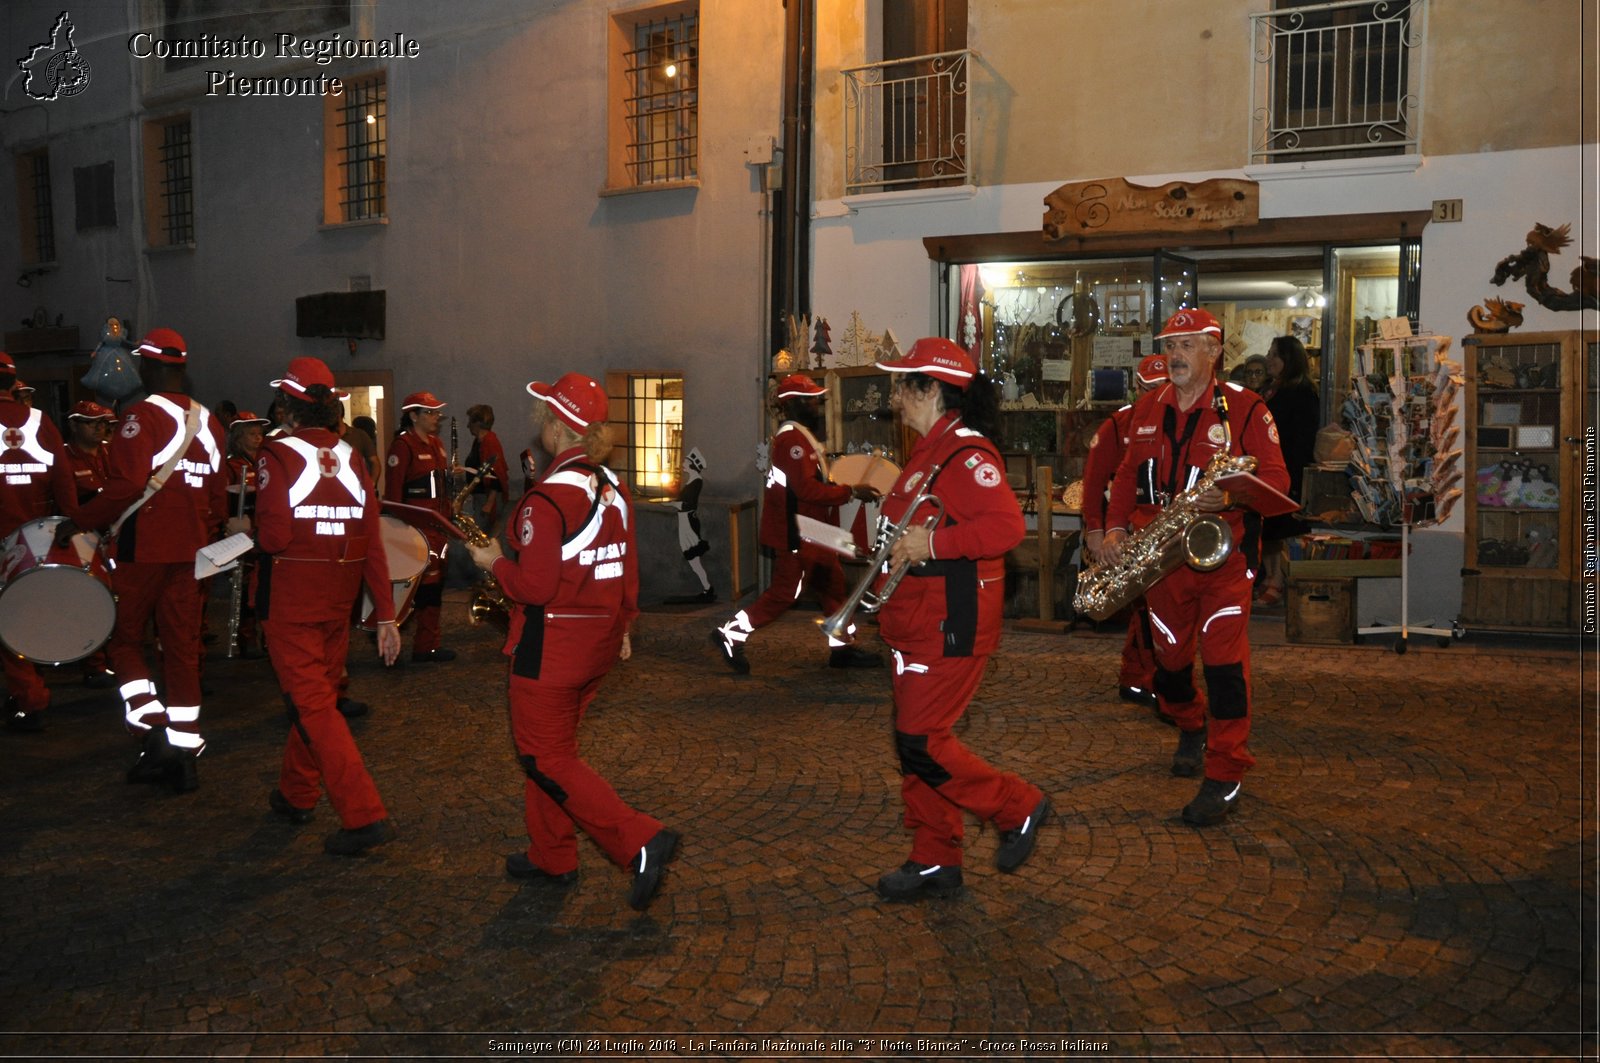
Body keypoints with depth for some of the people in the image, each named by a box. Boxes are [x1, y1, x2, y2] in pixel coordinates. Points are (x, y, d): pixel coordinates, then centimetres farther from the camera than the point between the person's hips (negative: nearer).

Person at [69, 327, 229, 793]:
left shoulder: (142, 416, -11)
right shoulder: (207, 421, 10)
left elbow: (126, 488, -21)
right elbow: (218, 494, 14)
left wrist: (81, 523, -10)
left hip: (143, 549, -6)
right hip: (190, 550, 6)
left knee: (121, 636, 9)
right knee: (182, 646, 9)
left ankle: (153, 727, -4)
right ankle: (183, 747, 12)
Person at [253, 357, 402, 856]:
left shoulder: (278, 456, -12)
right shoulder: (352, 459, 3)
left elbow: (272, 537, -20)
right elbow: (372, 542, 1)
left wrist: (256, 529, 5)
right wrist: (386, 614, 3)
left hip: (291, 604, -6)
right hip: (338, 603, 6)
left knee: (314, 706, -3)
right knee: (318, 693, 20)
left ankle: (364, 814, -10)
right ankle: (296, 795, 38)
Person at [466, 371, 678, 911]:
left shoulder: (548, 496, -21)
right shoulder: (612, 487, 4)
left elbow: (536, 587, -22)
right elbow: (628, 567, 10)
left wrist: (495, 563, -5)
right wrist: (622, 625, 21)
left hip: (551, 646, -8)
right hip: (599, 642, 8)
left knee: (547, 758, 2)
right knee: (552, 745, 21)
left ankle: (641, 841, -8)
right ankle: (551, 857, 32)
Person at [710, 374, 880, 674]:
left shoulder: (801, 435, 15)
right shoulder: (792, 439, -20)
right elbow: (808, 489, -27)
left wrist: (843, 490, 7)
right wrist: (851, 491, -22)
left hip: (810, 533, 11)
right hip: (796, 536, -11)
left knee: (833, 585, 13)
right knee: (785, 592, -4)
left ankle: (843, 648, 20)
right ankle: (731, 636, 6)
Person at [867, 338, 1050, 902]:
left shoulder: (967, 453, -17)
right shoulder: (928, 450, 15)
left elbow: (1007, 525, -28)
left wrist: (930, 544, -28)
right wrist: (900, 548, 12)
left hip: (953, 625, -10)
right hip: (917, 622, 10)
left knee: (920, 740, -8)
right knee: (915, 740, 12)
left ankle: (1019, 807, 12)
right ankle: (935, 861, 23)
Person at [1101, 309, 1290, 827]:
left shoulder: (1245, 408, -6)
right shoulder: (1147, 408, 10)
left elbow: (1276, 478, -8)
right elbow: (1129, 473, 16)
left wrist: (1230, 497, -27)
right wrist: (1116, 526, 2)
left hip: (1223, 553, -5)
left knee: (1224, 660, -10)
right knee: (1170, 657, 14)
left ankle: (1225, 776, -1)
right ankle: (1191, 726, 44)